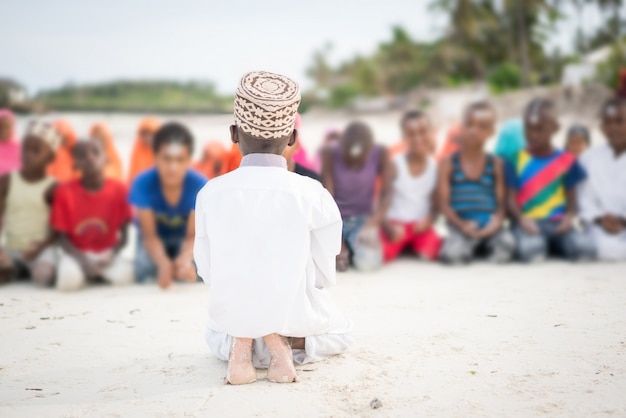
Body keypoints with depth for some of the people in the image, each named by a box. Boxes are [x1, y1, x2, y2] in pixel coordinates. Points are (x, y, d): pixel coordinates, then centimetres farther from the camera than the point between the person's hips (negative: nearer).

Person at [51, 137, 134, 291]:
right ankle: (85, 274, 3)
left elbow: (124, 234, -3)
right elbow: (62, 236, -7)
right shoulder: (65, 192, -11)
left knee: (124, 276, -30)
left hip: (106, 253, 1)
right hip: (76, 253, -1)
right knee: (68, 282, -32)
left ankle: (101, 273, 4)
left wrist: (112, 254, -21)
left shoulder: (118, 190, -8)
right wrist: (82, 260, -21)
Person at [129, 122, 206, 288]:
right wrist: (163, 263, -48)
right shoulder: (143, 183, -29)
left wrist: (185, 258, -52)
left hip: (183, 238, 0)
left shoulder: (200, 185, -29)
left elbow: (193, 236, -28)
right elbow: (149, 235, -27)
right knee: (145, 268, -30)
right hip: (156, 240, 0)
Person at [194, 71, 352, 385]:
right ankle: (290, 342, 0)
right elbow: (324, 274, -7)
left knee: (215, 334, 40)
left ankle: (239, 345, 3)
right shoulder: (313, 195, -15)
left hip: (233, 312, 2)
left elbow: (206, 269, -2)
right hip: (294, 312, -2)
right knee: (339, 332, 33)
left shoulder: (210, 193, -10)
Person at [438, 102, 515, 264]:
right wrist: (462, 224, -14)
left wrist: (497, 221, -14)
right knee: (453, 255, -31)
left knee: (506, 244, -30)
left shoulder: (495, 164, 11)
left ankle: (483, 243, 3)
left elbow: (501, 202, 8)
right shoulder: (449, 163, 5)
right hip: (461, 225, -2)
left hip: (489, 225, 2)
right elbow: (444, 203, 0)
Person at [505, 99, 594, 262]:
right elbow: (511, 198, 2)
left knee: (583, 249, -27)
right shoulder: (516, 160, 8)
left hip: (558, 223, 2)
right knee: (532, 249, -37)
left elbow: (571, 198, 11)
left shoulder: (566, 161, 12)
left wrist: (569, 217, -10)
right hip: (528, 223, -2)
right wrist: (521, 219, -17)